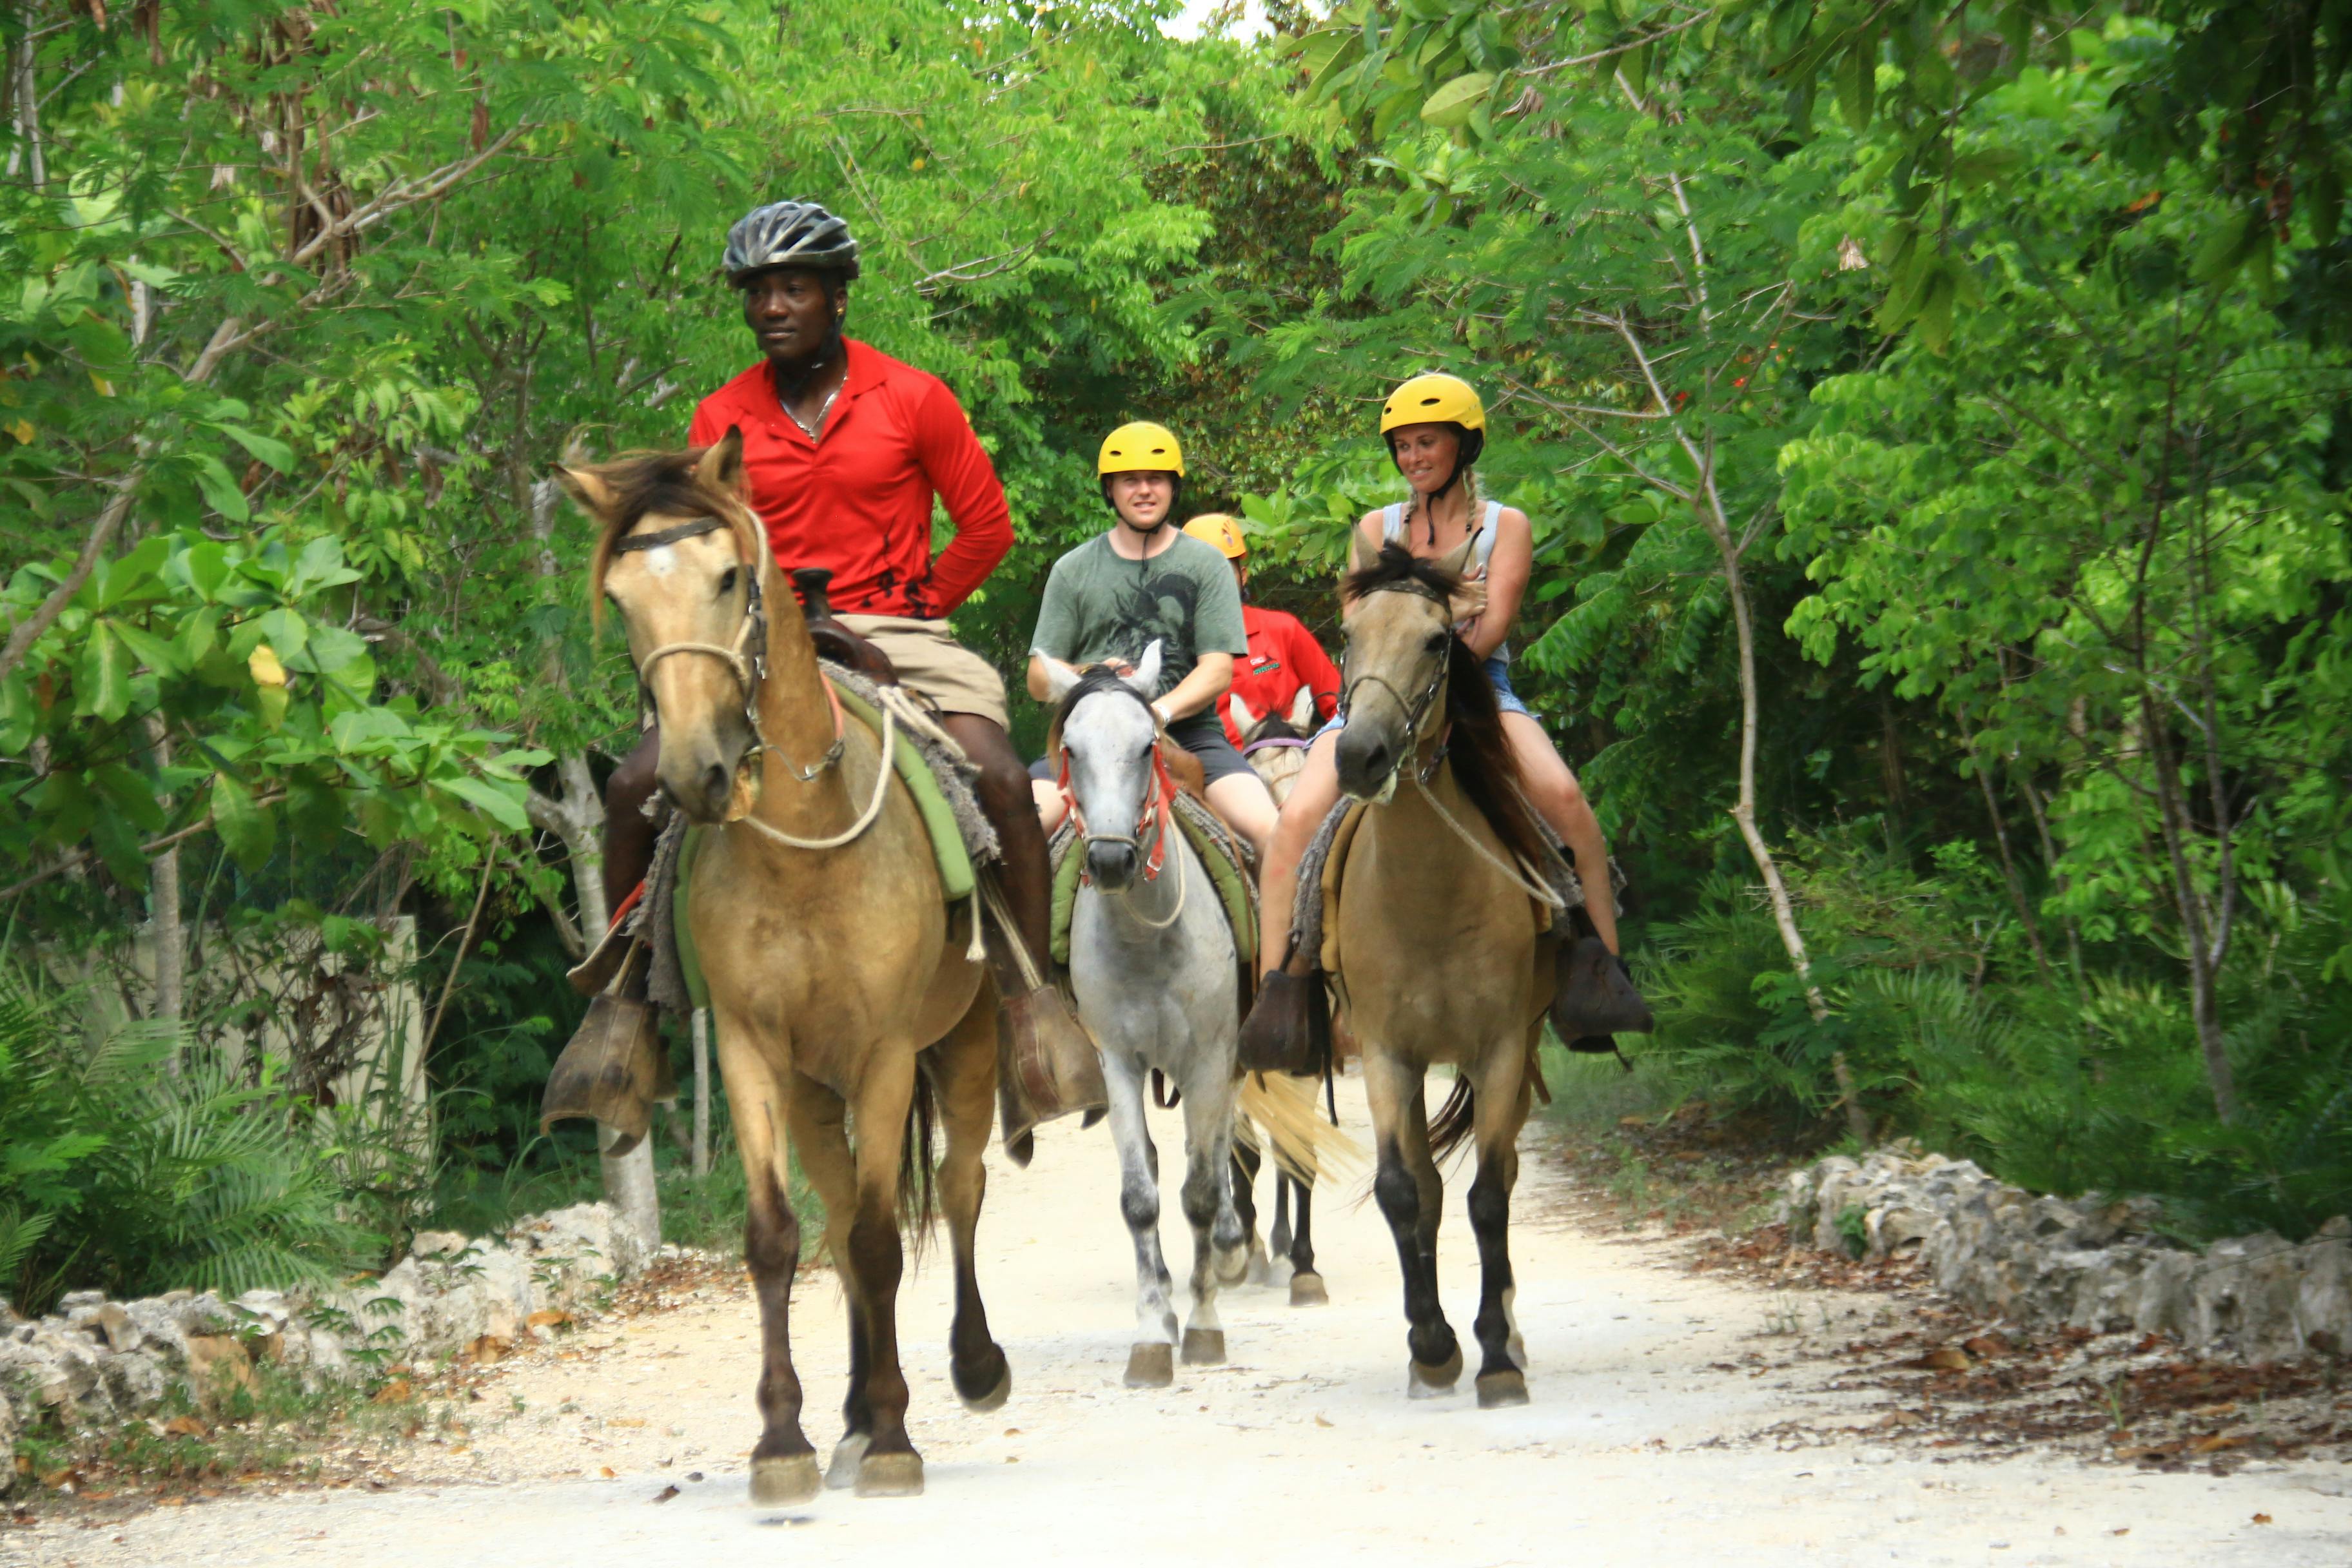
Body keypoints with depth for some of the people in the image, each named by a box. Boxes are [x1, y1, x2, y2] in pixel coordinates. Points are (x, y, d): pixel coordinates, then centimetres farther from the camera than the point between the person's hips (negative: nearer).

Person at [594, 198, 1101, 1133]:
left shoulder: (912, 400, 0)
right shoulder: (721, 419, 6)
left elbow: (986, 527, 5)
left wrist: (912, 616, -1)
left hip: (895, 629, -2)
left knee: (1002, 781, -26)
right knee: (633, 788, -18)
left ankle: (1031, 996, -14)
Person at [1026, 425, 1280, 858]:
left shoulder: (1206, 565, 10)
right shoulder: (1073, 570, 14)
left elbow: (1218, 671, 1)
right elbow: (1040, 678, 12)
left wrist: (1163, 709, -18)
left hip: (1187, 730, -1)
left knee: (1268, 829, -25)